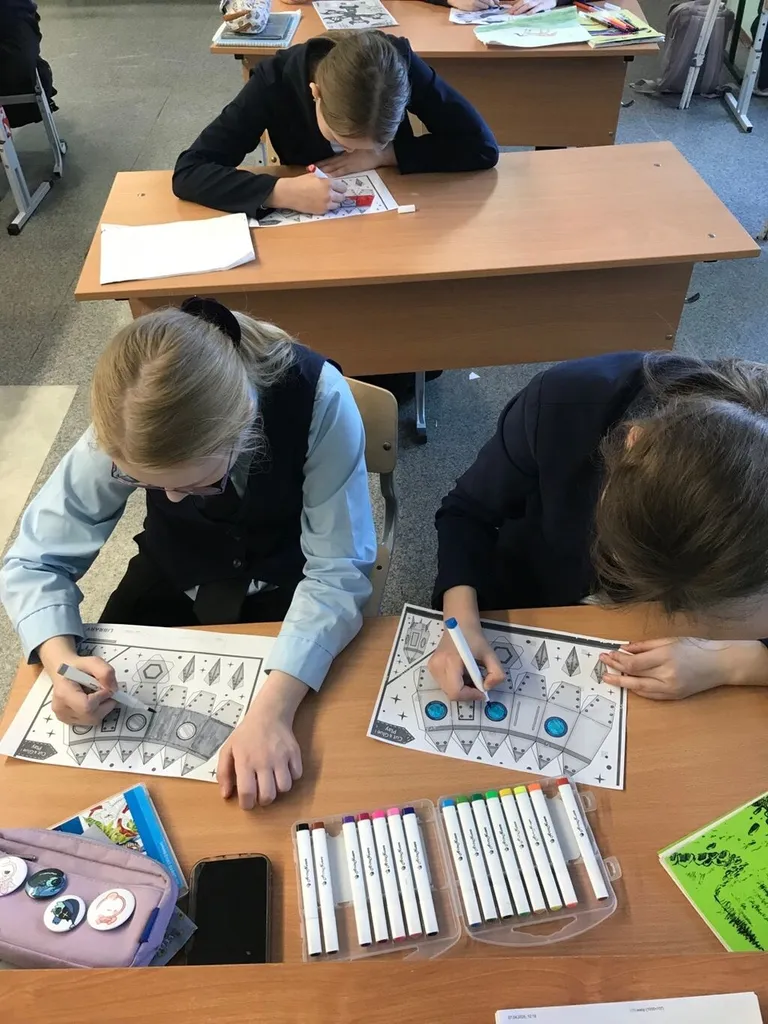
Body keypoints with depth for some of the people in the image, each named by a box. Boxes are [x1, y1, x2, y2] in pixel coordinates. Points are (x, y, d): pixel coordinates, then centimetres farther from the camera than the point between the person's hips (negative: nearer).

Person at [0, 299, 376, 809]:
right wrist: (61, 660, -35)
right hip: (179, 577, 3)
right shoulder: (127, 431, -25)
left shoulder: (317, 399, -34)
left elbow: (338, 570, -30)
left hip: (289, 587, -2)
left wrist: (272, 706, -44)